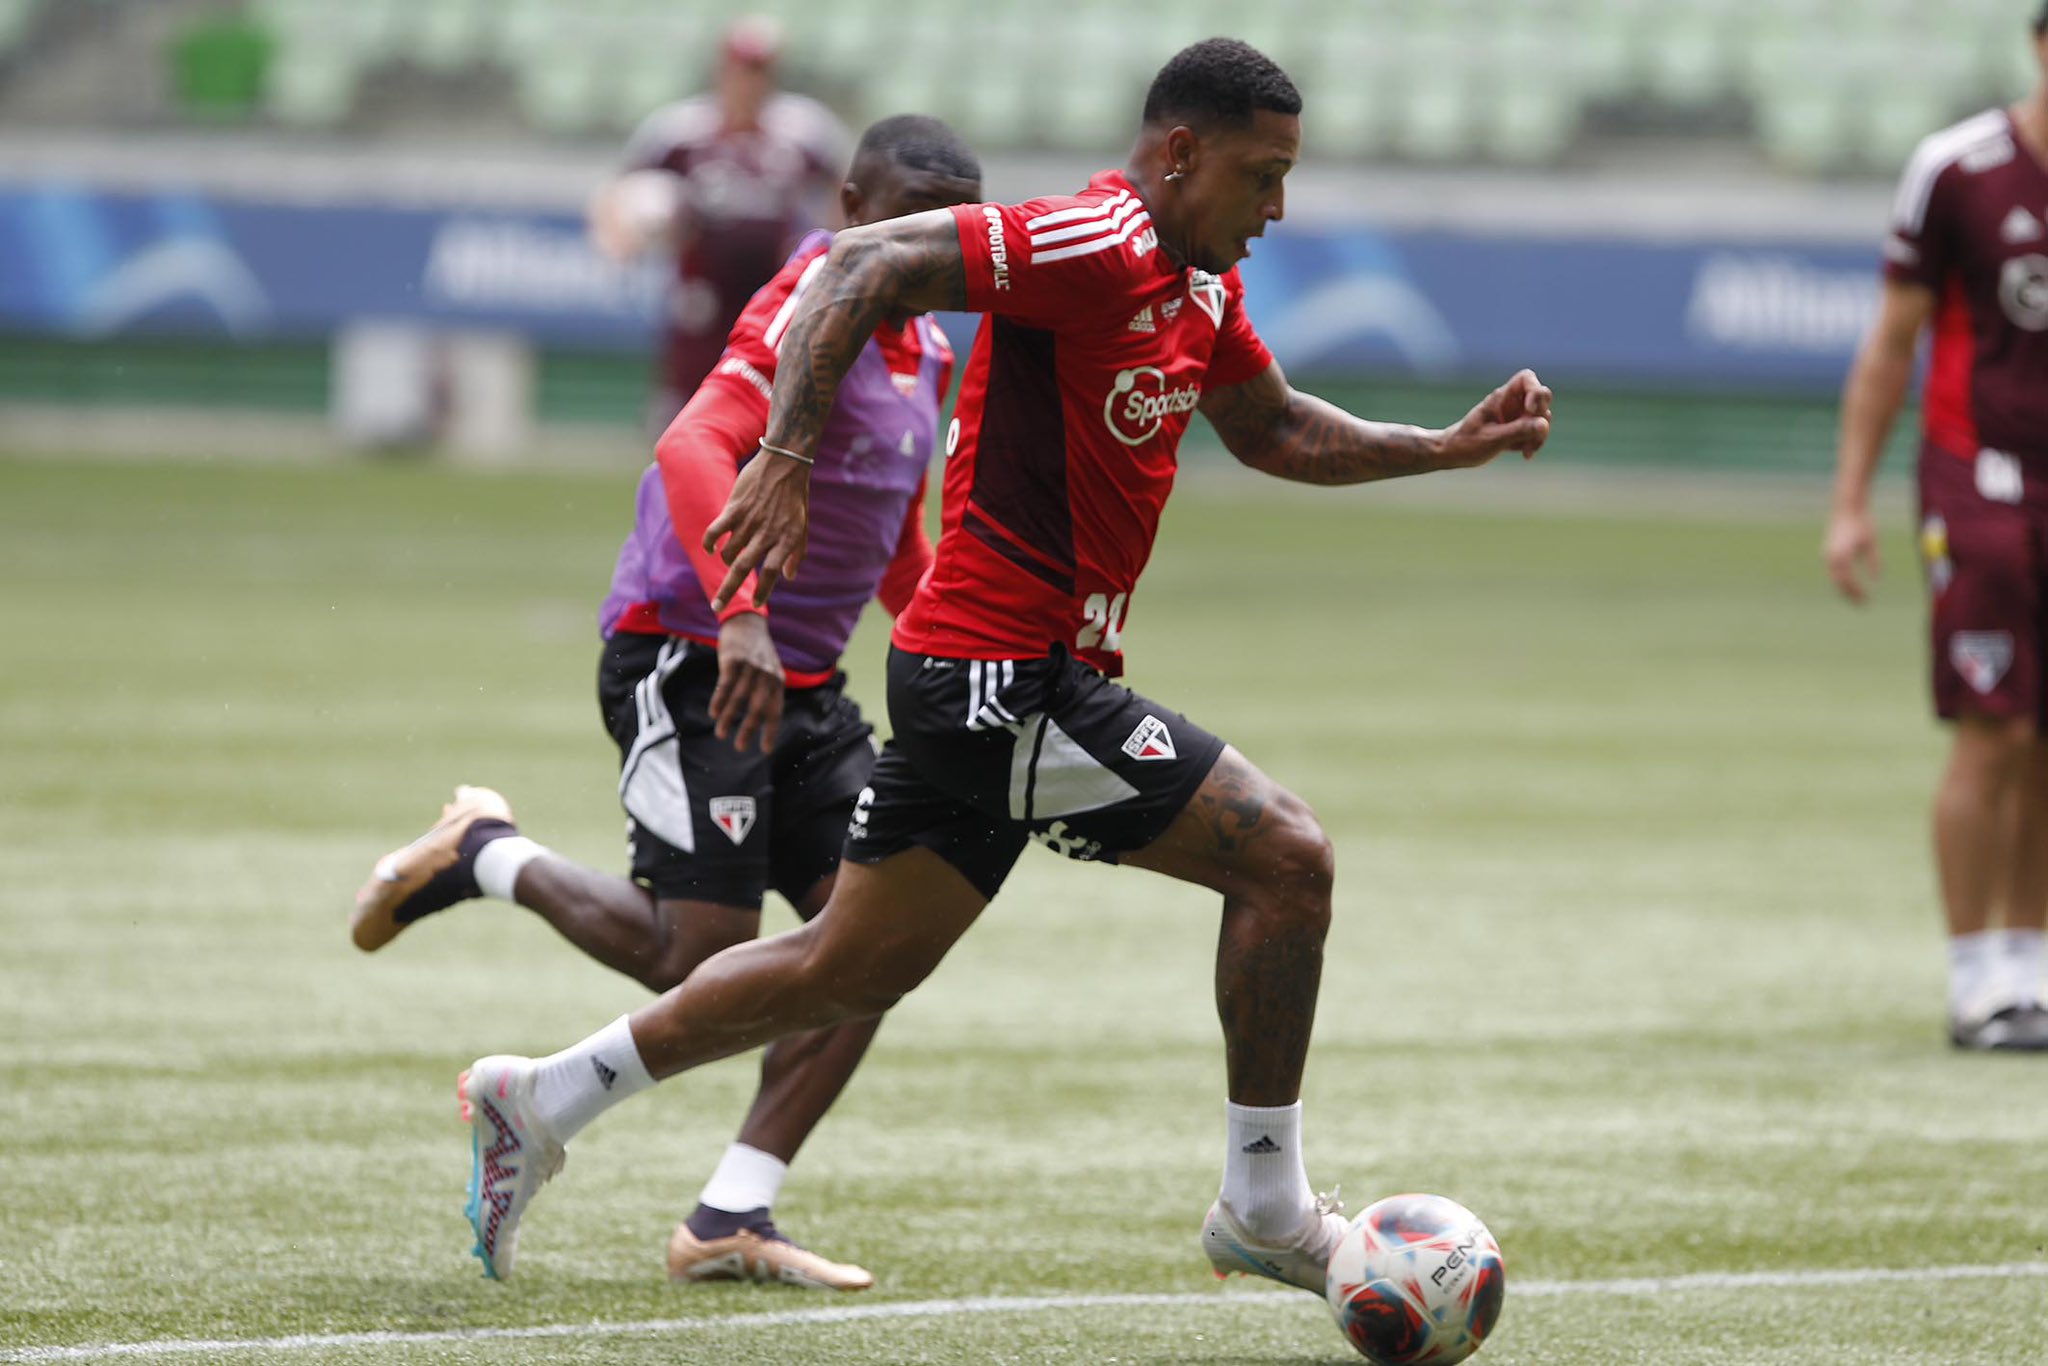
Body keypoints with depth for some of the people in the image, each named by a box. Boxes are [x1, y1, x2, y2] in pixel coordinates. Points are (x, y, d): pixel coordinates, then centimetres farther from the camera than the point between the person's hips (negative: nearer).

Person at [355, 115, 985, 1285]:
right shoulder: (805, 314, -16)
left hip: (802, 685, 9)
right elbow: (694, 451, -33)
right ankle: (486, 853, 15)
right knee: (703, 965, -11)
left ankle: (733, 1220, 0)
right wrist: (740, 614, -44)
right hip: (691, 660, -9)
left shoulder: (927, 353, 13)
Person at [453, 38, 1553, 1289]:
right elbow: (866, 269, -23)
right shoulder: (1096, 247, -17)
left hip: (972, 676, 10)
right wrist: (787, 460, -30)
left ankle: (543, 1100, 25)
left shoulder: (1203, 286, 13)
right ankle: (1266, 1208, -1)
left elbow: (1276, 433, 28)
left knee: (851, 972, 17)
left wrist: (1453, 446, 18)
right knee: (1287, 858, -10)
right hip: (1006, 678, -10)